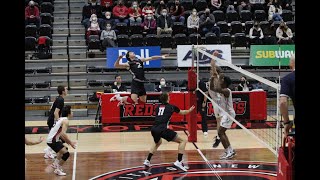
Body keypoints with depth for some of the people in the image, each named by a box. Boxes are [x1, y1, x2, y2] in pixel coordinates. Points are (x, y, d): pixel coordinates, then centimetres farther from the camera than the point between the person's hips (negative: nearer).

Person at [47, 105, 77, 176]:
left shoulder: (61, 119, 15)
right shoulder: (66, 120, -14)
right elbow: (63, 133, -26)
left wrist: (67, 141, 23)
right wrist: (70, 143, -18)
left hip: (51, 139, 10)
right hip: (52, 140, -10)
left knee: (64, 149, 30)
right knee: (66, 153, -15)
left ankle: (55, 164, 35)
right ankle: (57, 169, -8)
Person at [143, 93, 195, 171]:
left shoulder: (158, 107, 22)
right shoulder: (171, 106, 12)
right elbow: (182, 112, 30)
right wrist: (190, 110, 51)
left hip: (153, 129, 6)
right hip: (162, 129, -6)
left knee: (157, 142, 39)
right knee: (183, 141, 5)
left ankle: (147, 161, 32)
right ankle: (179, 162, -7)